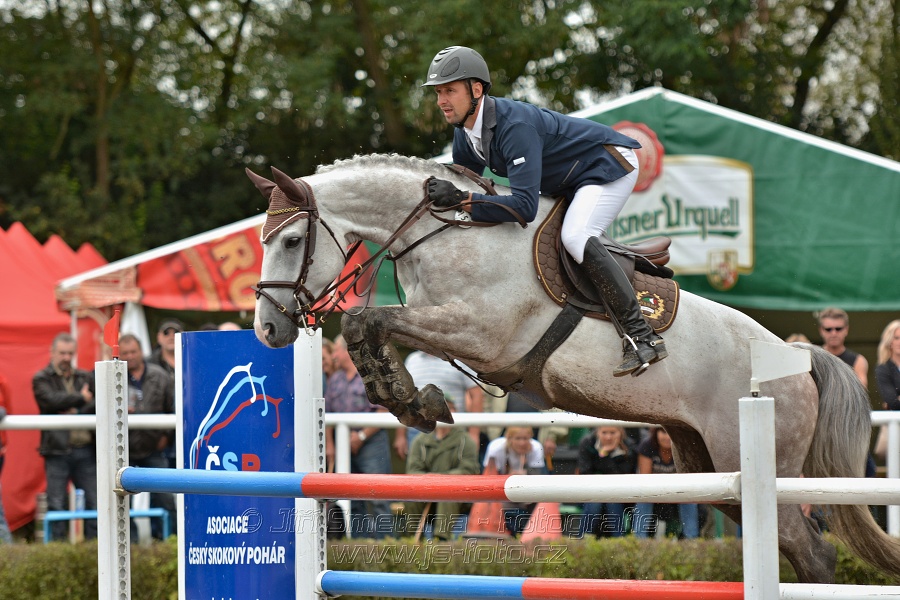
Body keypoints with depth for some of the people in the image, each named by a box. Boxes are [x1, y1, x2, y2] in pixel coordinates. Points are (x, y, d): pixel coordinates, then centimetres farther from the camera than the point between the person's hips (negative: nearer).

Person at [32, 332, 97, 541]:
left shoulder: (85, 378, 15)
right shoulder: (42, 379, 5)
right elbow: (52, 400, -14)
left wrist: (77, 413, -10)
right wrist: (81, 399, -5)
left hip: (85, 450, 3)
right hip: (57, 451, -3)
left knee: (94, 501, 2)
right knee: (56, 504, -2)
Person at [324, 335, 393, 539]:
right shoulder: (335, 380, 16)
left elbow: (383, 412, -10)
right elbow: (328, 414, 16)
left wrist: (362, 436, -11)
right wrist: (329, 444, 7)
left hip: (371, 442, -7)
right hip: (345, 446, 7)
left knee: (377, 499, -10)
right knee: (353, 502, 8)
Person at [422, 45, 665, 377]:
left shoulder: (515, 125, -35)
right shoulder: (465, 132, -7)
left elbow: (525, 206, -41)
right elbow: (463, 179, 10)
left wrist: (461, 199, -45)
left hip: (609, 165, -10)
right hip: (567, 182, 10)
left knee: (575, 237, -32)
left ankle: (642, 337, -33)